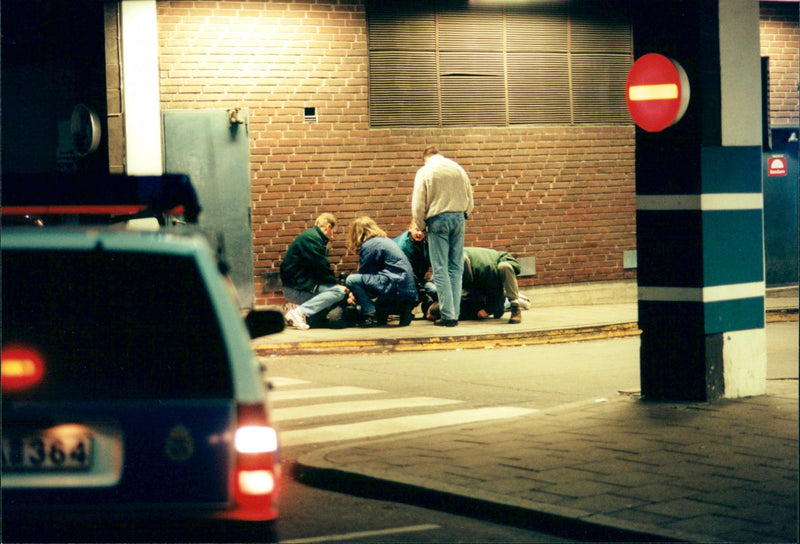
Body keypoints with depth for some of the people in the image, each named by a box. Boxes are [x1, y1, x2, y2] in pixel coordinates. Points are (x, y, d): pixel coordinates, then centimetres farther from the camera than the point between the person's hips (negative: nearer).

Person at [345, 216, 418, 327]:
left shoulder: (369, 245, -4)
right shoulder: (386, 241, 24)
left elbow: (363, 274, 2)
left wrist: (355, 294, 18)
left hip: (396, 287, -9)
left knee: (351, 280, -11)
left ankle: (371, 315, -13)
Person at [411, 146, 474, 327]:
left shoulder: (424, 172, -2)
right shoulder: (457, 168, 10)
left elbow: (418, 205, -3)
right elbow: (469, 198, 13)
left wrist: (419, 226, 9)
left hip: (438, 219, -4)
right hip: (458, 218, 4)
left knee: (440, 269, -2)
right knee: (456, 268, 8)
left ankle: (448, 315, -6)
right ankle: (455, 312, 7)